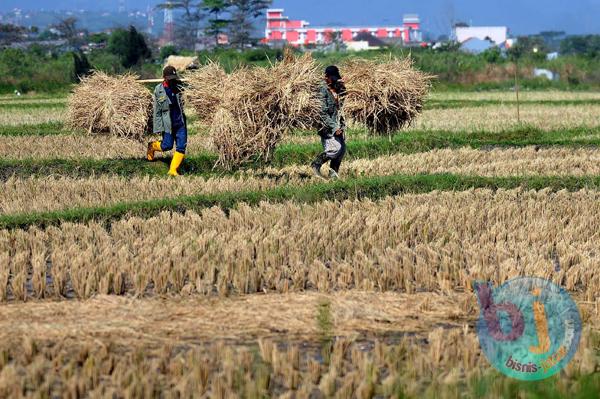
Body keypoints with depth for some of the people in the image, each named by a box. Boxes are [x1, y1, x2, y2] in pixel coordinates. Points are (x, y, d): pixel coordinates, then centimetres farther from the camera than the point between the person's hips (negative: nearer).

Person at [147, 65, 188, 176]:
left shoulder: (178, 86, 1)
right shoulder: (158, 90, -6)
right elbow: (157, 110, -3)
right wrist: (158, 127, -5)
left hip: (180, 122, 3)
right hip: (168, 123, -3)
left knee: (181, 147, -4)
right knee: (167, 146, 2)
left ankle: (173, 170, 4)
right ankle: (152, 146, 35)